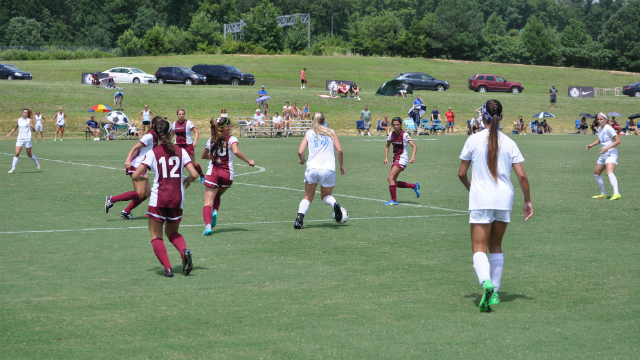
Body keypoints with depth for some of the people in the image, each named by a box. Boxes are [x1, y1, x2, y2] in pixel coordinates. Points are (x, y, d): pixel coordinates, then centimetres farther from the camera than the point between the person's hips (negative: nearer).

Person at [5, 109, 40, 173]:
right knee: (17, 153, -11)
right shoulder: (19, 120, 8)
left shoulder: (29, 120, -2)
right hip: (20, 139, 2)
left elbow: (34, 130, -8)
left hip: (27, 139, -2)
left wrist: (32, 126, -29)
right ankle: (13, 168, -9)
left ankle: (36, 163, 33)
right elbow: (15, 128, 24)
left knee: (29, 154, 7)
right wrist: (9, 134, 16)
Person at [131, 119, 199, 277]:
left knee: (156, 236, 8)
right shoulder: (181, 151, 3)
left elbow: (135, 176, -7)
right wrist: (188, 180, 20)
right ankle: (184, 251, -8)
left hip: (158, 199, -3)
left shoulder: (152, 153, -4)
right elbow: (194, 174, -2)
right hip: (177, 199, 3)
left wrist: (142, 178, 15)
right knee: (172, 232, 23)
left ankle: (168, 268, -10)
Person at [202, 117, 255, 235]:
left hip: (212, 172, 1)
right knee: (217, 195, 27)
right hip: (227, 174, -1)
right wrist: (249, 161, -12)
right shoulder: (231, 139, 1)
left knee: (208, 203, -6)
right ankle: (215, 212, -1)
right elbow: (235, 151, -20)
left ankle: (208, 224, -29)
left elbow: (204, 156, 26)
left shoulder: (211, 140, 13)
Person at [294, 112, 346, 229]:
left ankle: (300, 217, -11)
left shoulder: (309, 133, 11)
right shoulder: (331, 133, 13)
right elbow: (339, 150, 3)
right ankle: (334, 204, -15)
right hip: (328, 169, 0)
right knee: (326, 195, 18)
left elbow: (300, 152, 1)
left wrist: (302, 160, 21)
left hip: (312, 168, 0)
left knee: (308, 197, 12)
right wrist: (342, 165, 15)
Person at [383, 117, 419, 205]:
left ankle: (394, 200, -12)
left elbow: (414, 146, -20)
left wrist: (413, 157, -36)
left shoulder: (405, 135, -13)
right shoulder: (391, 135, 5)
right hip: (395, 159, 8)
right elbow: (387, 146, 19)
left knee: (390, 178, -19)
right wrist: (386, 158, 6)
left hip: (402, 159, -8)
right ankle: (415, 186, 22)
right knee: (394, 182, 6)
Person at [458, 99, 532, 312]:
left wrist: (470, 188, 22)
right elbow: (522, 176, -1)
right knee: (496, 247, 18)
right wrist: (527, 201, 11)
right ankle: (495, 292, 20)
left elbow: (461, 173, 2)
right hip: (504, 199, 3)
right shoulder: (509, 143, 2)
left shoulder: (474, 140, -3)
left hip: (481, 199, -3)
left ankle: (486, 282, -33)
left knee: (479, 249, -5)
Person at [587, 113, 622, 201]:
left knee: (609, 173, -28)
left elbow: (618, 140, -17)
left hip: (611, 153, -10)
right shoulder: (600, 128, 12)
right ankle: (603, 194, 27)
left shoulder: (608, 128, -14)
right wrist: (592, 145, 17)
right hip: (603, 155, 10)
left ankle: (616, 194, -41)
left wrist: (607, 148, -25)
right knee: (596, 173, 15)